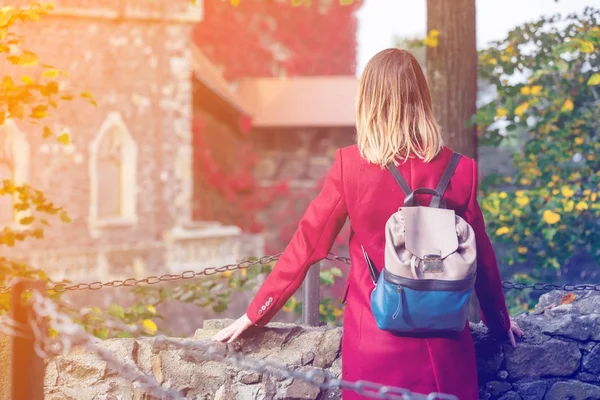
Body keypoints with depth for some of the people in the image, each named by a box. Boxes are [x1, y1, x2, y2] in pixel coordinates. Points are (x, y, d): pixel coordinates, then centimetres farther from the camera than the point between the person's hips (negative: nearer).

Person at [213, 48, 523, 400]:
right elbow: (481, 257, 5)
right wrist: (500, 322, 21)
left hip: (374, 334, 0)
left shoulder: (350, 165, -8)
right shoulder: (459, 170, -5)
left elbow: (307, 244, -4)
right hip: (442, 335, 1)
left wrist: (256, 314, 7)